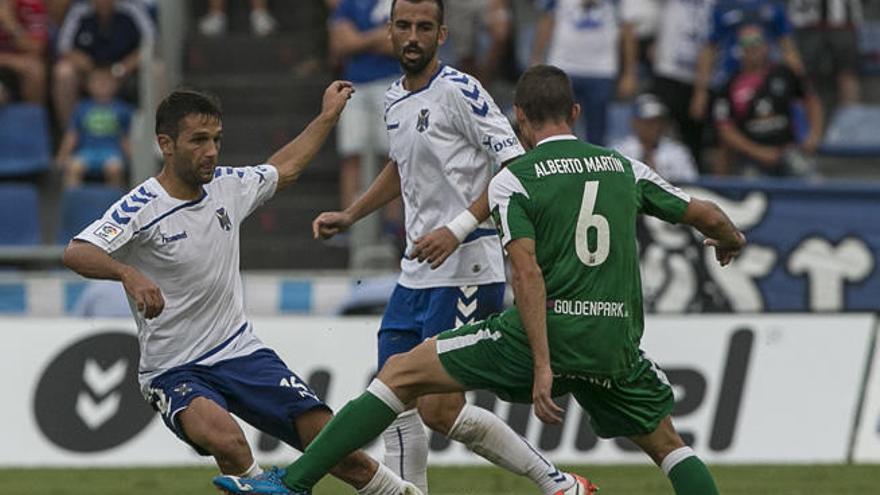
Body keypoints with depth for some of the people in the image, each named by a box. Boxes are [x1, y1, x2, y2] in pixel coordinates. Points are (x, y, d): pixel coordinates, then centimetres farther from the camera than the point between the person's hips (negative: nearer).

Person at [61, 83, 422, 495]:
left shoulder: (228, 186, 3)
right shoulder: (142, 209, -17)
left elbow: (284, 169, 25)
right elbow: (76, 253, -32)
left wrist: (328, 115, 30)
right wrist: (128, 274, -49)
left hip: (242, 352, 5)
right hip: (173, 370, -5)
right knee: (224, 437, -37)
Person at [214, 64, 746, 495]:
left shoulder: (514, 180, -2)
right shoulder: (624, 168, 11)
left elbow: (527, 273, -13)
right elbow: (704, 214, 19)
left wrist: (543, 367, -18)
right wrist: (731, 239, 44)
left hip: (544, 331, -3)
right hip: (616, 345, 4)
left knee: (401, 373, 7)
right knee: (667, 442, 24)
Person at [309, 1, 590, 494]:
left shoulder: (460, 91, -13)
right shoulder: (395, 99, 13)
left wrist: (458, 228, -24)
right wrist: (349, 216, 26)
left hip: (466, 272, -8)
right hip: (416, 274, 9)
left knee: (440, 411, -12)